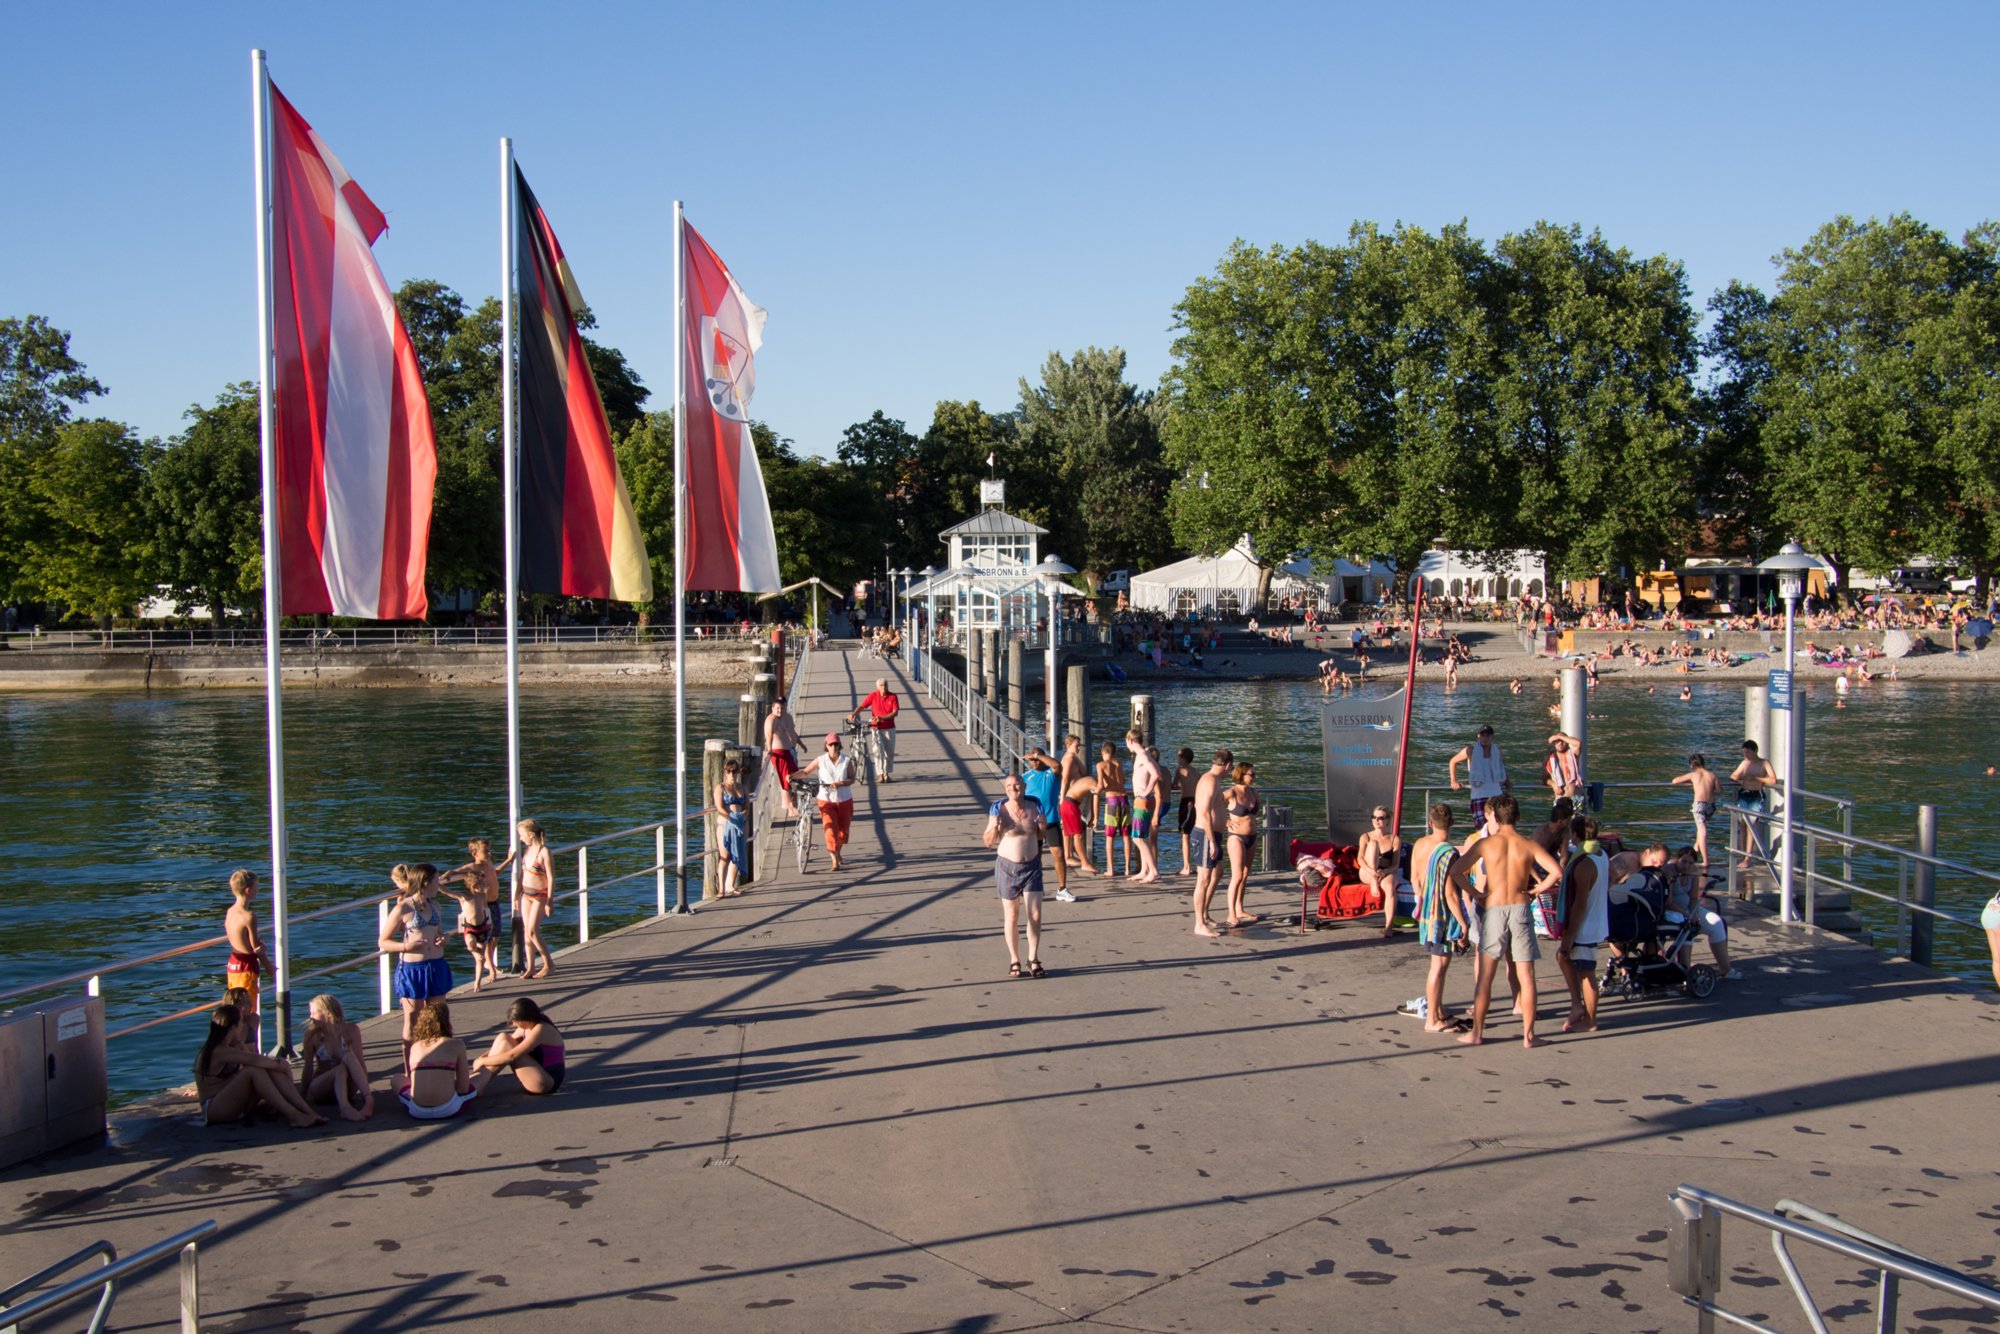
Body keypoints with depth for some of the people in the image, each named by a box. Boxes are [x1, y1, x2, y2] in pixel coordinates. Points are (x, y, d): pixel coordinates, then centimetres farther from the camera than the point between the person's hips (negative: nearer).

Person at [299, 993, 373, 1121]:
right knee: (342, 1068, -31)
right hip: (319, 1090, -1)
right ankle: (345, 1108, -55)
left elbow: (360, 1061, -8)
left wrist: (366, 1090, -12)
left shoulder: (350, 1031, -5)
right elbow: (308, 1068, -3)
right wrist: (302, 1095, -2)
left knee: (349, 1056, -29)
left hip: (345, 1088, 1)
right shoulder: (312, 1036, -7)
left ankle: (369, 1100, -46)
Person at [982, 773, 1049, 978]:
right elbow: (988, 841, -2)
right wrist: (995, 829, -21)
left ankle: (1033, 960, 11)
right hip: (1007, 867, -2)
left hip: (1032, 866, 2)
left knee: (1035, 915, -2)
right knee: (1011, 916, 6)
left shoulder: (1034, 807, 0)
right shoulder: (999, 810, -7)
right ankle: (1014, 961, 18)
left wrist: (1043, 827, -7)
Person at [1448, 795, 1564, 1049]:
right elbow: (1557, 871, -9)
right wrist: (1536, 890, 3)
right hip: (1520, 909, 1)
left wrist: (1475, 893, 0)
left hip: (1493, 910, -1)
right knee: (1526, 976, 6)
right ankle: (1528, 1035, 7)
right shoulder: (1528, 845, 1)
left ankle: (1477, 1033, 9)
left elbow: (1456, 870, -11)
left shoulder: (1486, 843, -2)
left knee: (1485, 976, 6)